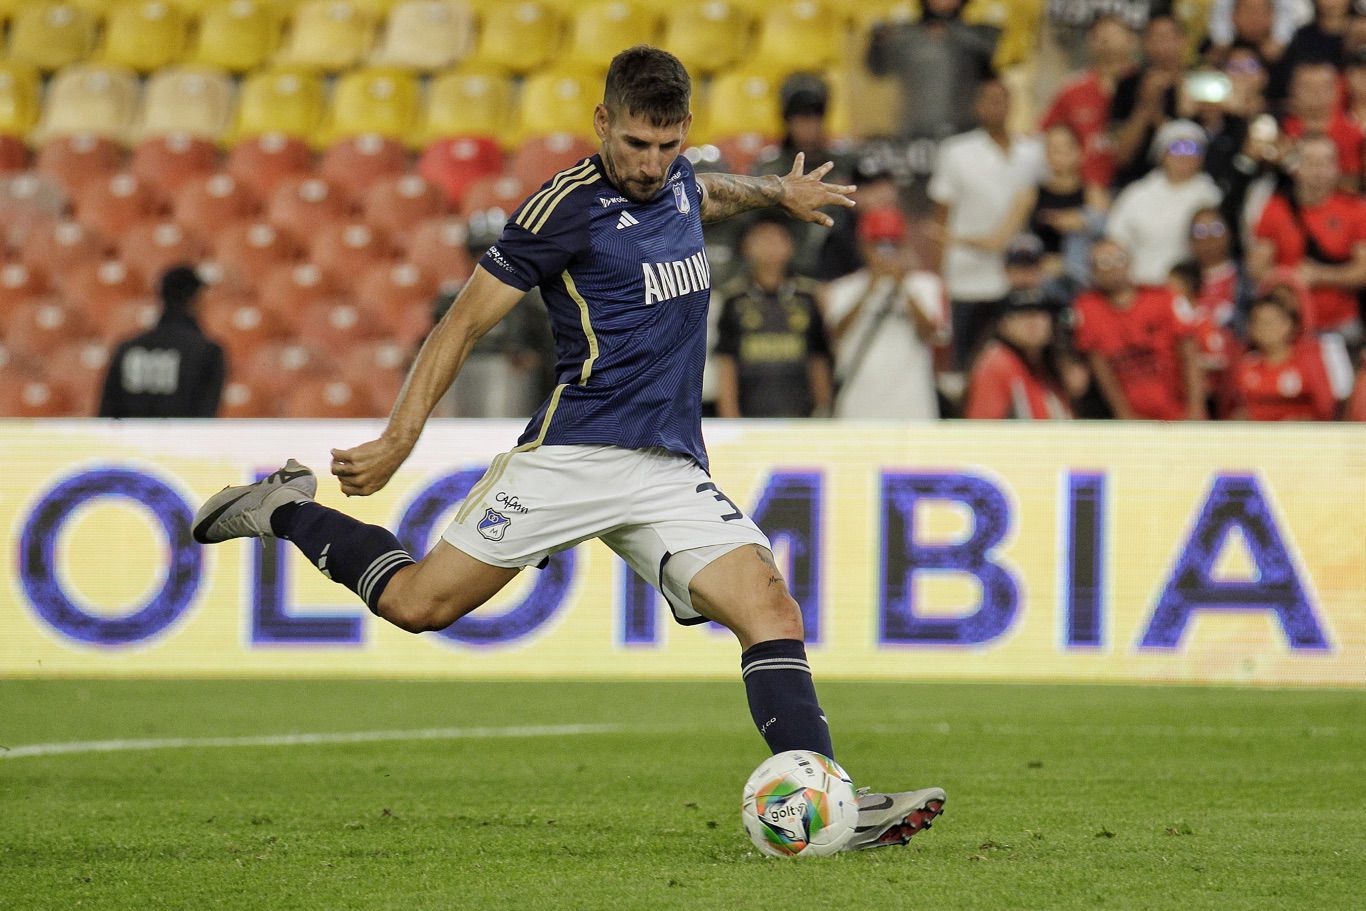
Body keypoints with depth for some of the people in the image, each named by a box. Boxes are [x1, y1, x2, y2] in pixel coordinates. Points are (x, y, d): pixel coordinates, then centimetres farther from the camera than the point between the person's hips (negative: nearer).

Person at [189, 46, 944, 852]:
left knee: (772, 611, -14)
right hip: (576, 454, -5)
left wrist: (778, 192, 46)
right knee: (419, 603, -7)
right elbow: (465, 323, -4)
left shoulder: (675, 179, 13)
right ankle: (287, 511, 19)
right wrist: (399, 441, -6)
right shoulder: (567, 207, -8)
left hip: (674, 471, 5)